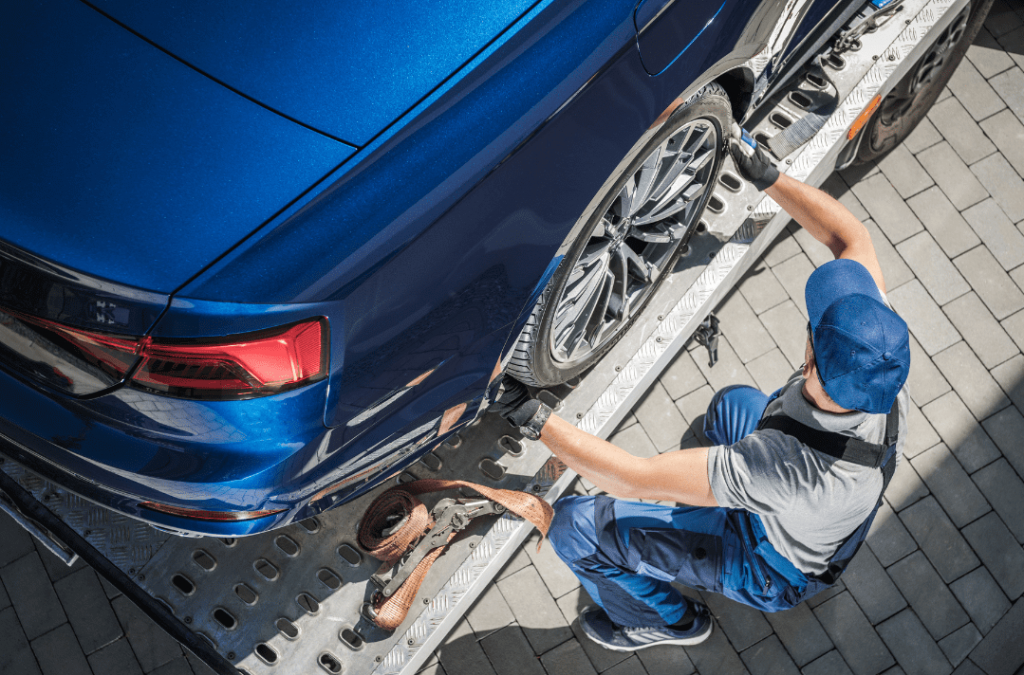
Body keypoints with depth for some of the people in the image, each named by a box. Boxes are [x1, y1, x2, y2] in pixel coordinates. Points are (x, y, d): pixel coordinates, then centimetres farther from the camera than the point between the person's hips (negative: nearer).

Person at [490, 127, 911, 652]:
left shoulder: (790, 466, -47)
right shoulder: (882, 359, -28)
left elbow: (636, 479, -41)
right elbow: (853, 238, -12)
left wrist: (533, 417, -34)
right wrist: (767, 176, -10)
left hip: (772, 571, -7)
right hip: (829, 529, 7)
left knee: (574, 525, -9)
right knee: (733, 404, 27)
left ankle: (668, 622, 18)